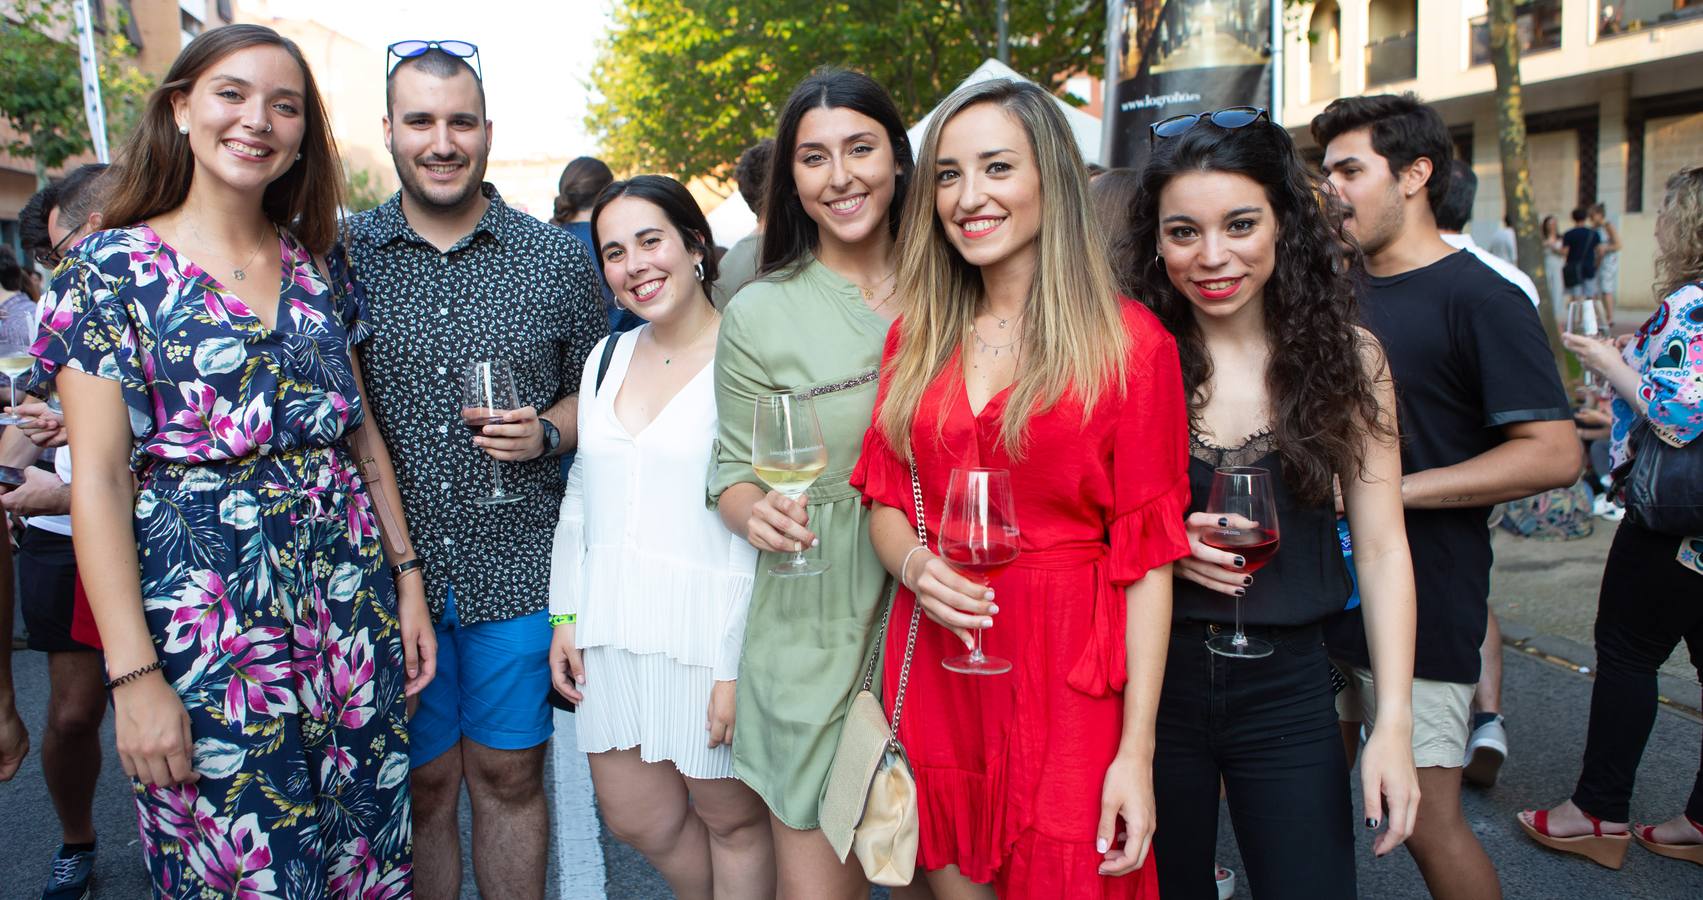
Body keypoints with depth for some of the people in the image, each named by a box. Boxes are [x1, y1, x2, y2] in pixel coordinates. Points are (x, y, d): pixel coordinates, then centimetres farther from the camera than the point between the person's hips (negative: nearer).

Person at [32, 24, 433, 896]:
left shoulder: (319, 269, 8)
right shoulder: (113, 268, -4)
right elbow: (98, 481, -9)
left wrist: (407, 577, 7)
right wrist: (136, 675, -14)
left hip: (351, 611, 4)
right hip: (203, 626, -4)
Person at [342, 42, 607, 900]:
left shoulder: (558, 258, 1)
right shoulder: (342, 253, 1)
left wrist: (546, 432, -11)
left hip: (517, 569, 0)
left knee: (510, 776, 13)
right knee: (422, 784, 13)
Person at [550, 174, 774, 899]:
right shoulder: (608, 358, 10)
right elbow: (580, 498, 15)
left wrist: (742, 666, -17)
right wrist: (565, 617, 12)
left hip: (709, 632, -7)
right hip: (613, 629, 7)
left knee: (732, 818, 10)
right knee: (634, 818, 18)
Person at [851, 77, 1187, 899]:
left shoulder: (1129, 340, -6)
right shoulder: (916, 337, 8)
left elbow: (1146, 555, -8)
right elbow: (883, 501, 12)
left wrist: (1137, 750, -11)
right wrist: (913, 564, -11)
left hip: (1068, 677, -3)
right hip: (933, 668, 4)